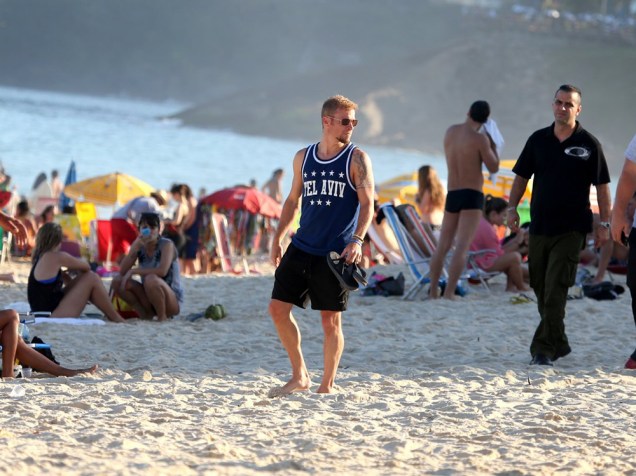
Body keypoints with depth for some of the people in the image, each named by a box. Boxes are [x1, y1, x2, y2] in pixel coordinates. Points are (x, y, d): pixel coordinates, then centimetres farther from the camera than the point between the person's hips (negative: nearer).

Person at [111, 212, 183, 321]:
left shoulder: (167, 245, -13)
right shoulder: (140, 246, 2)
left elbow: (162, 271, -31)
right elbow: (122, 272, -9)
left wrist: (134, 271, -24)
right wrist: (135, 247, -20)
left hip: (173, 301, -6)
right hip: (149, 297, 6)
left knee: (151, 279, -35)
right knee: (117, 281, -10)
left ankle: (162, 316, -16)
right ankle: (145, 314, -1)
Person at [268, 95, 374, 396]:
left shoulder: (357, 159, -3)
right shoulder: (303, 157, 9)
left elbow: (367, 204, -10)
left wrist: (356, 240, -24)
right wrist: (277, 238, 13)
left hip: (336, 253, -4)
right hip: (302, 247, 4)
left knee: (331, 320, -1)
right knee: (278, 308, -1)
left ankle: (326, 386, 10)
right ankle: (300, 376, 12)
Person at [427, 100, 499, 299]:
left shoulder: (450, 131, 8)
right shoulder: (479, 138, -12)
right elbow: (493, 168, -5)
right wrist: (493, 145, 8)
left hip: (452, 194, 6)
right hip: (472, 195, -6)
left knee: (443, 245, 14)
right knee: (462, 246, -11)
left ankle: (433, 291, 18)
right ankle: (449, 292, -20)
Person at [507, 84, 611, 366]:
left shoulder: (588, 144, -1)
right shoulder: (538, 140, 7)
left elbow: (601, 185, 1)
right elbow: (522, 176, 13)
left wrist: (604, 223, -3)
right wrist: (512, 208, 1)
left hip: (571, 229, -4)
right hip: (539, 225, 4)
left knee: (555, 290, -12)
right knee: (540, 288, 9)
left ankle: (543, 349, -13)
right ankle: (558, 343, 23)